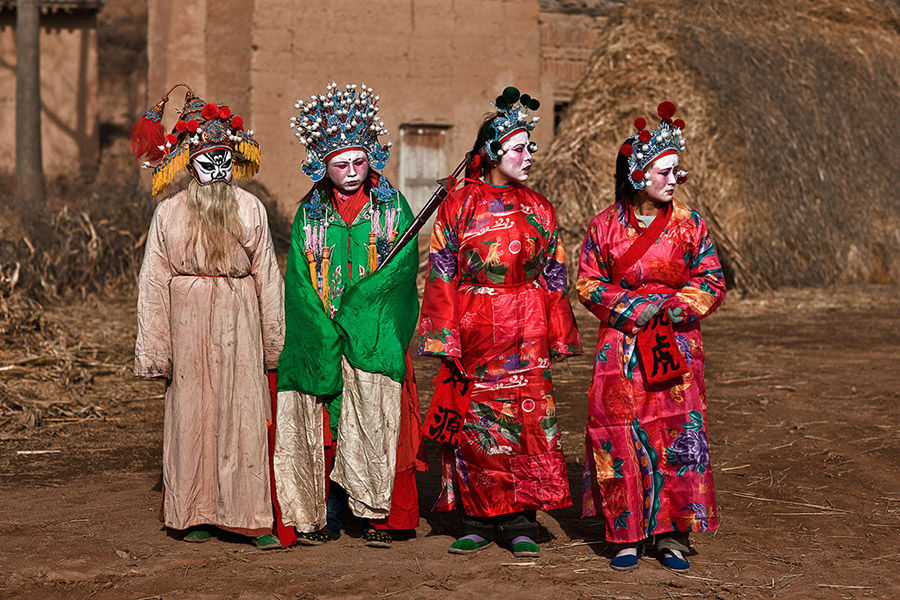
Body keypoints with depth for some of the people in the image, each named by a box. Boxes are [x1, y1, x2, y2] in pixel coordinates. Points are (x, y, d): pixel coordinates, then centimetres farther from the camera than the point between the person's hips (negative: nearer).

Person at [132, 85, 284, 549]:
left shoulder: (250, 210, 2)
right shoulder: (168, 214, 0)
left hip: (240, 323, 0)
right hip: (188, 323, 0)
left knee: (245, 415, 0)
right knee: (190, 414, 1)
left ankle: (254, 518, 3)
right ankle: (194, 515, 7)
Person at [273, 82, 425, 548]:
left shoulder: (391, 204, 4)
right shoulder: (311, 212, 7)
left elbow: (403, 264, -6)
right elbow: (299, 278, 1)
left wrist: (356, 306, -17)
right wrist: (325, 330, -13)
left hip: (375, 334, -1)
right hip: (320, 334, 2)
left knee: (375, 420, -7)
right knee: (323, 427, 1)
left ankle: (378, 515, 0)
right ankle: (326, 516, 8)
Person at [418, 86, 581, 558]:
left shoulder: (537, 209, 7)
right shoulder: (458, 206, 1)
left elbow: (553, 276, 9)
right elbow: (442, 274, -1)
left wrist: (557, 336, 4)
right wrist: (445, 337, -8)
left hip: (524, 331, 1)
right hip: (472, 330, -1)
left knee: (524, 418, -2)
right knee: (474, 421, 2)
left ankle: (520, 521, 6)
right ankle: (478, 519, 13)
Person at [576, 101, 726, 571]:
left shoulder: (688, 224, 2)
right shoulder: (605, 226, 1)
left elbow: (711, 282, 4)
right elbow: (588, 283, 4)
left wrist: (676, 306, -12)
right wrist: (631, 308, -10)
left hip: (676, 346, 0)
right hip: (621, 347, 0)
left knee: (678, 433, -6)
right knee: (620, 437, -4)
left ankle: (672, 534, 4)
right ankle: (627, 535, 7)